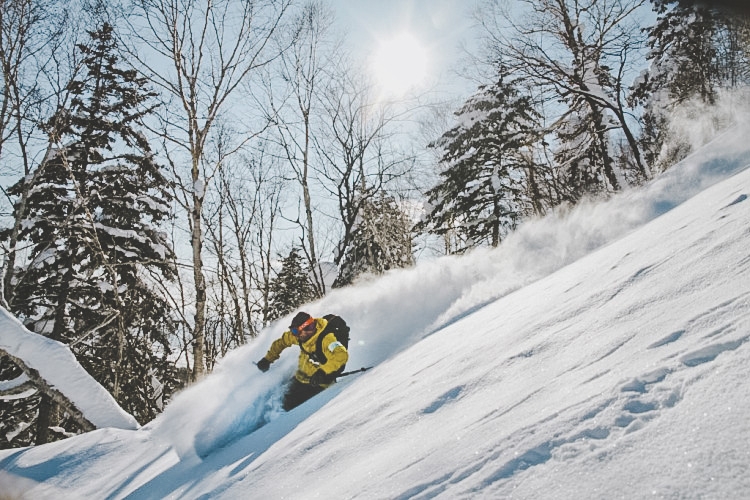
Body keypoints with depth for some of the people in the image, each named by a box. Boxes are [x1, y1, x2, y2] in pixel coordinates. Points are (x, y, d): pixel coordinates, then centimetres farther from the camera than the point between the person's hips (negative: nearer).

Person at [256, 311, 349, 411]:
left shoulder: (326, 339, -30)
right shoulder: (300, 335, -7)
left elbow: (341, 355, -44)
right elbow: (282, 341, 11)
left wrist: (323, 372, -52)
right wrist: (268, 359, 13)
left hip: (318, 384, -7)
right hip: (300, 379, 7)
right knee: (287, 404, 11)